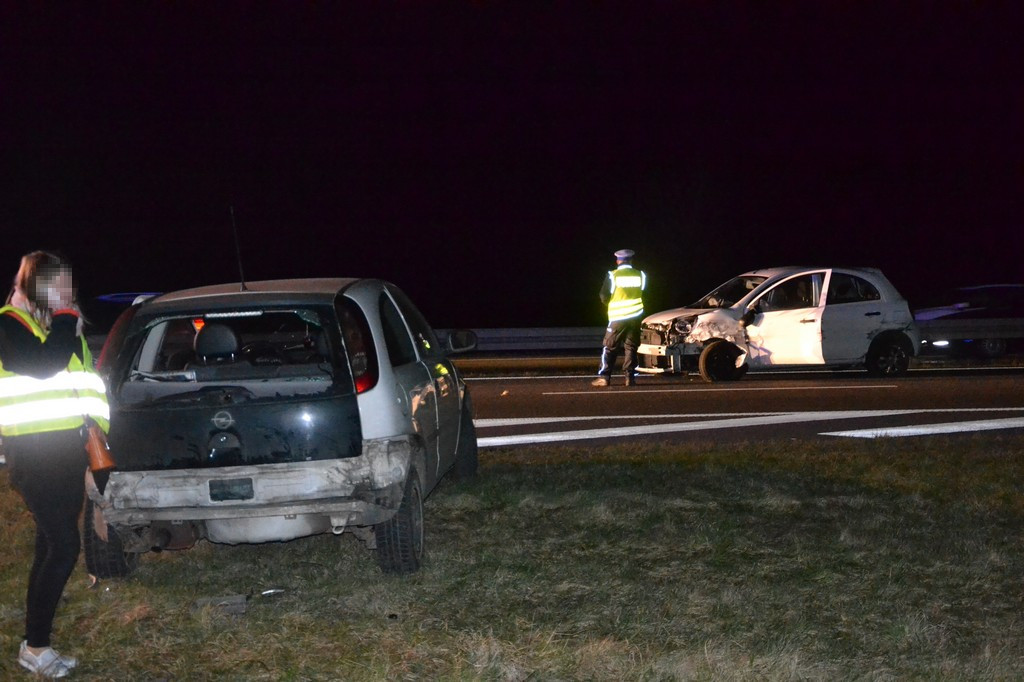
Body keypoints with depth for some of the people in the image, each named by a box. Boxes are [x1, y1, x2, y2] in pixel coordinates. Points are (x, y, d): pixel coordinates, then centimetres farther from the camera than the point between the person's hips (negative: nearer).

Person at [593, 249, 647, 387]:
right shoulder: (640, 275, 0)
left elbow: (604, 297, -3)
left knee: (609, 348, 4)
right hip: (635, 317, 3)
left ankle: (604, 377, -1)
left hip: (617, 317, -2)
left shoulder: (613, 276, -7)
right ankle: (630, 377, 3)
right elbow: (645, 296, 9)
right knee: (631, 347, 10)